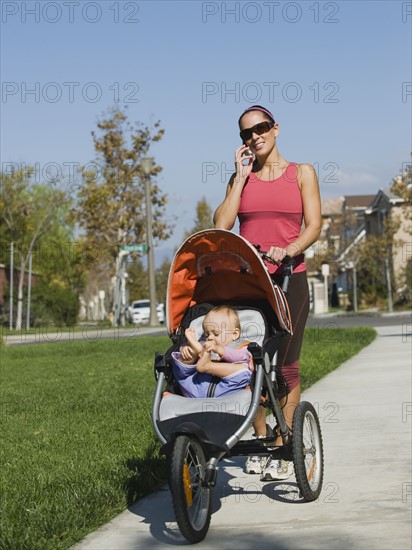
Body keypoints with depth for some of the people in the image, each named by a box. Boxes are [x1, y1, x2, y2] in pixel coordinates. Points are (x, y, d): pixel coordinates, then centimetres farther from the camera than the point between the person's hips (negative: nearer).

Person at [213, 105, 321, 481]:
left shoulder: (302, 174, 6)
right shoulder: (241, 178, 12)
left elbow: (314, 226, -3)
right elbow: (221, 225, -2)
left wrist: (288, 250, -22)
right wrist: (242, 176, -1)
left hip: (288, 279, -2)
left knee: (285, 365, -4)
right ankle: (260, 442, 15)